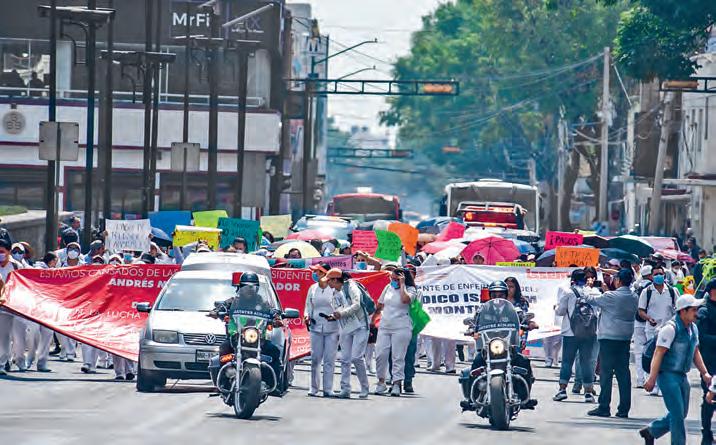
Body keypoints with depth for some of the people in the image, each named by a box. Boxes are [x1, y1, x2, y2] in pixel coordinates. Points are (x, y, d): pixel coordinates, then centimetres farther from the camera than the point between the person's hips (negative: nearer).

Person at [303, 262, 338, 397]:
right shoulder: (313, 289, 10)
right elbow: (308, 306, 17)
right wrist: (307, 316, -1)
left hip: (332, 329, -3)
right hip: (316, 327, 3)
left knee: (329, 360, -1)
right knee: (315, 359, 2)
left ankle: (328, 389, 3)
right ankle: (313, 388, 8)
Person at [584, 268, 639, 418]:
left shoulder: (611, 296, -13)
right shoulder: (633, 298, 5)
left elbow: (590, 299, -4)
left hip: (609, 338, -6)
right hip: (626, 338, 6)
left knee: (606, 372, -2)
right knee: (623, 372, 7)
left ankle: (604, 407, -3)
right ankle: (624, 409, 7)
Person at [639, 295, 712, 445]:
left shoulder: (693, 328, 9)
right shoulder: (671, 328, -17)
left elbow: (695, 352, 19)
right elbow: (658, 353, -20)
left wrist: (704, 373, 9)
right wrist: (652, 378, -25)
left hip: (682, 376, 9)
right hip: (668, 375, -9)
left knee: (681, 414, 15)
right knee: (678, 414, -9)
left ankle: (650, 431, 30)